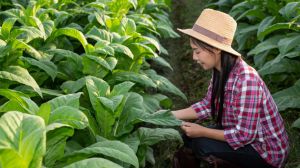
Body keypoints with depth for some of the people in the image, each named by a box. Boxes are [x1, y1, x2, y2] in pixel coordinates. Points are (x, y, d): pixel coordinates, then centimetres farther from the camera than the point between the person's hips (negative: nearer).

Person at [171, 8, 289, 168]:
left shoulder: (246, 80, -31)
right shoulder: (220, 70, -6)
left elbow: (244, 134, -28)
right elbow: (207, 106, 3)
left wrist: (202, 132, -19)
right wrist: (171, 115, -5)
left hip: (267, 151, -8)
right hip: (242, 133, 8)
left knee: (202, 145, -21)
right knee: (187, 137, 3)